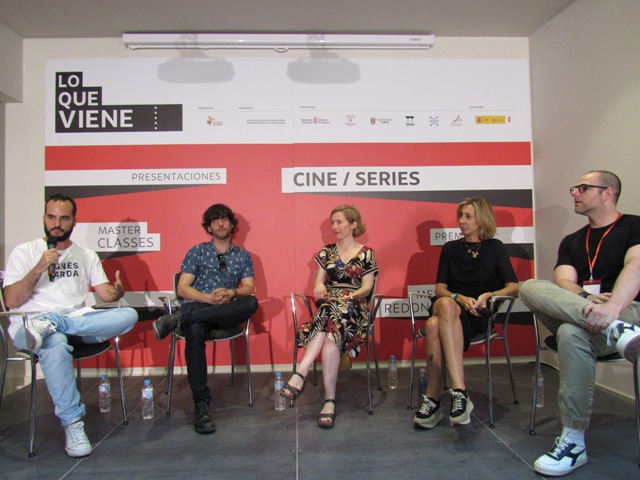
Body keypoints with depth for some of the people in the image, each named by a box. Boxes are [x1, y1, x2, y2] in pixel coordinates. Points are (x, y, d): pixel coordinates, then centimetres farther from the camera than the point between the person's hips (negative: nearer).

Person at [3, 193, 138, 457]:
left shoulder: (87, 255, 19)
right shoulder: (24, 252, 10)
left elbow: (105, 294, 10)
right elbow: (11, 302, 0)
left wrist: (117, 291, -15)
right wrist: (39, 268, -12)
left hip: (78, 319, 3)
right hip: (29, 324, -3)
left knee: (128, 315, -25)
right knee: (55, 345, -39)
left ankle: (46, 327, -31)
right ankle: (72, 423, -28)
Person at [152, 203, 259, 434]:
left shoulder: (242, 255, 20)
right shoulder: (197, 252, 14)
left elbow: (249, 288, 8)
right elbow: (182, 289, 5)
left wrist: (231, 293, -15)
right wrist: (209, 298, -13)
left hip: (226, 313, 2)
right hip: (196, 305, -1)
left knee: (251, 303, -32)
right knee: (195, 332, -38)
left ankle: (179, 319, -33)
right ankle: (201, 404, -31)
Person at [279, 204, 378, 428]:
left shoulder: (366, 254, 9)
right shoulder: (327, 251, 18)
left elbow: (367, 287, 0)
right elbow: (318, 280, 10)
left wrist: (353, 295, -21)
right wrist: (319, 286, -15)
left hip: (354, 309, -2)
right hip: (328, 304, 2)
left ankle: (300, 374, -38)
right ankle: (329, 400, -35)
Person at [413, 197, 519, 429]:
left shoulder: (495, 248, 12)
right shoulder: (450, 248, 19)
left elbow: (513, 287, 3)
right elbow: (440, 288, 10)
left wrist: (488, 295, -16)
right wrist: (460, 298, -11)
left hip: (478, 315, -2)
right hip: (451, 308, 3)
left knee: (435, 325, -38)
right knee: (446, 304, -39)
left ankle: (432, 399, -37)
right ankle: (460, 392, -41)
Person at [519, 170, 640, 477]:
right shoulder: (571, 242, 21)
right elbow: (563, 282, 3)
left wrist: (612, 305, -35)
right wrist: (587, 300, -22)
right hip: (570, 311, 5)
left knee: (572, 332, -37)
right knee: (530, 287, -23)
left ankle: (573, 442, -29)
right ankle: (615, 331, -39)